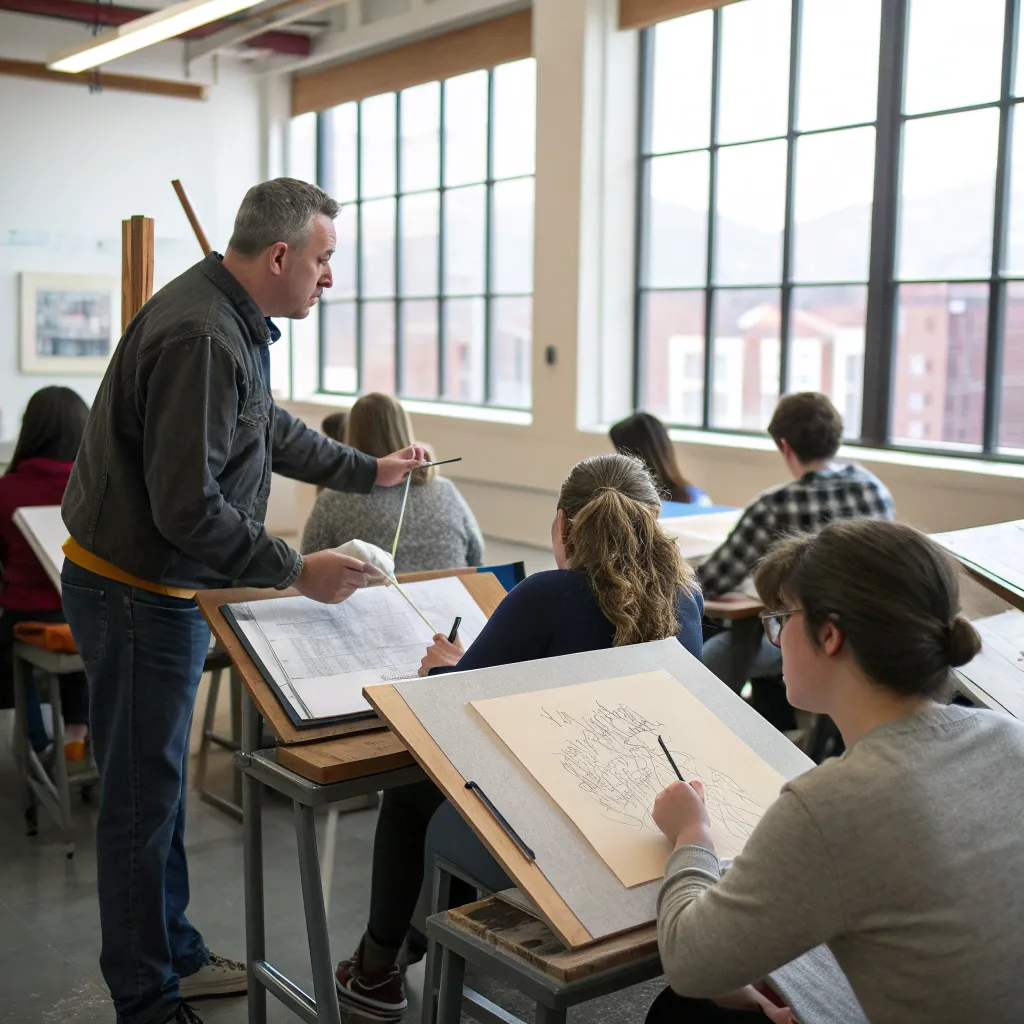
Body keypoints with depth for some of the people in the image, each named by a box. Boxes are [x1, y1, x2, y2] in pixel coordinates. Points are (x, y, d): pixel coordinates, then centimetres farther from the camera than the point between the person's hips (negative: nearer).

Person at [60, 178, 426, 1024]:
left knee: (162, 785, 20)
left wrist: (370, 471, 25)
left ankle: (174, 956, 36)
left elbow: (270, 429, 23)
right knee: (142, 799, 2)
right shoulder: (200, 337, -27)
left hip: (171, 589, 11)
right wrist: (298, 572, -24)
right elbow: (188, 509, -29)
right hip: (137, 595, -10)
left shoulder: (236, 321, 7)